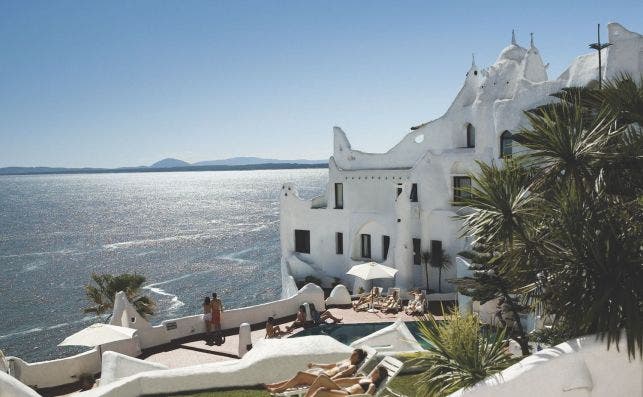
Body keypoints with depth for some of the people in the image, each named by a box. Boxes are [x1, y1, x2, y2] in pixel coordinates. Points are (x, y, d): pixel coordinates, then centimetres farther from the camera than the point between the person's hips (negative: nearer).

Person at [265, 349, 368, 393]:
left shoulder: (353, 367, -1)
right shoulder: (345, 361, 26)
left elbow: (342, 374, -17)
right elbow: (331, 366, 34)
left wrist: (331, 380, -33)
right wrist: (315, 365, 39)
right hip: (324, 373, 8)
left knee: (300, 374, -20)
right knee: (299, 379, -5)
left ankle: (279, 389, -14)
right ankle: (271, 386, -5)